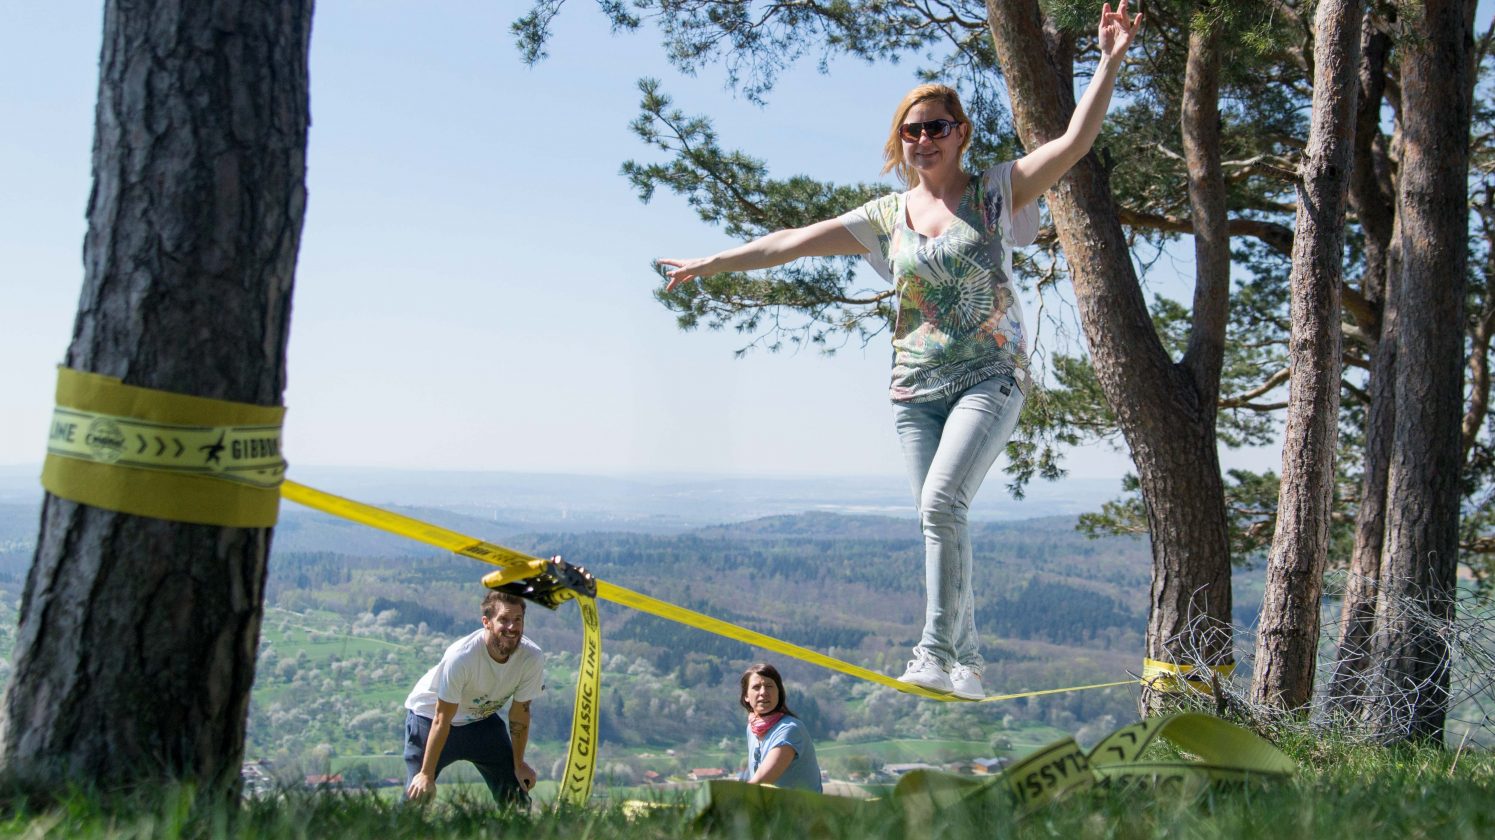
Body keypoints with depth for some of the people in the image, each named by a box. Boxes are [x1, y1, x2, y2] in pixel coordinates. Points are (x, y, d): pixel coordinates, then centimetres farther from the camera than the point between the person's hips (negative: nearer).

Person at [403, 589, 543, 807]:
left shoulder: (532, 658, -25)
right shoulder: (461, 657, -36)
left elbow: (519, 713, -9)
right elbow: (442, 720, -27)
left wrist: (518, 764, 0)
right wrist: (427, 775, -22)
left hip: (481, 718, 4)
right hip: (429, 714, -4)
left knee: (517, 798, 1)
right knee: (418, 794, -15)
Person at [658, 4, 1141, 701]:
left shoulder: (995, 192, 2)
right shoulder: (885, 217, 10)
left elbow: (1075, 141, -8)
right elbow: (793, 241, 13)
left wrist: (1110, 61, -17)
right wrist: (709, 263, 14)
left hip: (990, 377, -4)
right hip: (916, 387, 4)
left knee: (942, 499, -23)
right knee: (939, 520, 1)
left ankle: (937, 651, -20)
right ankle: (966, 665, 9)